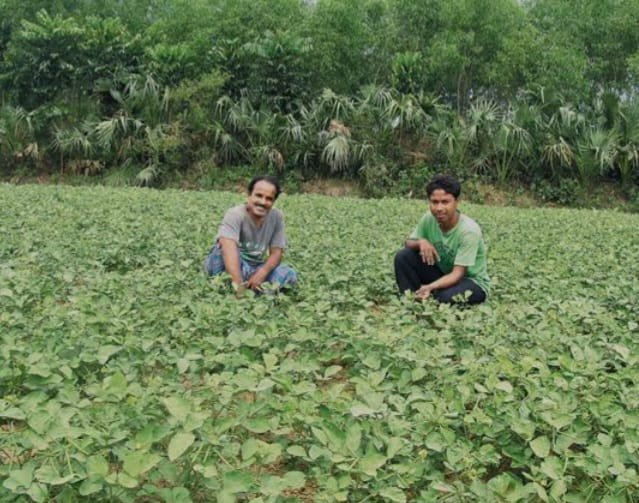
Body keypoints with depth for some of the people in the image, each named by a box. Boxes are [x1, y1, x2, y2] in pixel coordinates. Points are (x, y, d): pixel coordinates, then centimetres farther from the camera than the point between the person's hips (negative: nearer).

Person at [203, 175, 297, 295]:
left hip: (255, 268, 4)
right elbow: (229, 249, -39)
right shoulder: (235, 214, -24)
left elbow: (277, 252, -8)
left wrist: (261, 274, -28)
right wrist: (238, 284, -52)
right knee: (225, 244, -34)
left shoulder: (277, 217, -8)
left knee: (290, 276, -20)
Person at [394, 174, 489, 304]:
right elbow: (408, 243, 1)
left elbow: (457, 274, -29)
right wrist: (420, 242, -24)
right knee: (403, 256, -15)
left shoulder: (469, 230, -28)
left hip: (472, 282, -5)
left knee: (445, 297, -37)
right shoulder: (428, 219, -13)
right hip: (443, 276, 5)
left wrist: (430, 287, -47)